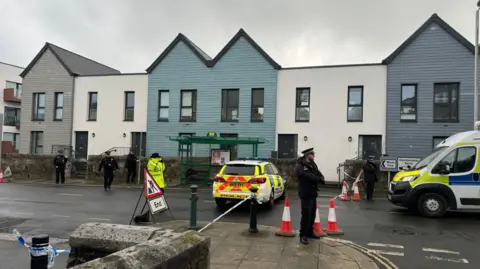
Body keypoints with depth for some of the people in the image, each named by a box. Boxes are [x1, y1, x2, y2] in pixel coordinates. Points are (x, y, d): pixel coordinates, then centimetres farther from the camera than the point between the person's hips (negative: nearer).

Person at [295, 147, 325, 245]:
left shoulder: (313, 164, 14)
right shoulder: (300, 166, -12)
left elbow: (319, 174, 6)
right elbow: (308, 176, -25)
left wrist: (321, 179, -17)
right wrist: (319, 178, -16)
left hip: (313, 193, 8)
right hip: (306, 194, -8)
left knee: (312, 214, 13)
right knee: (306, 215, -9)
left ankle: (310, 232, 25)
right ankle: (303, 235, -2)